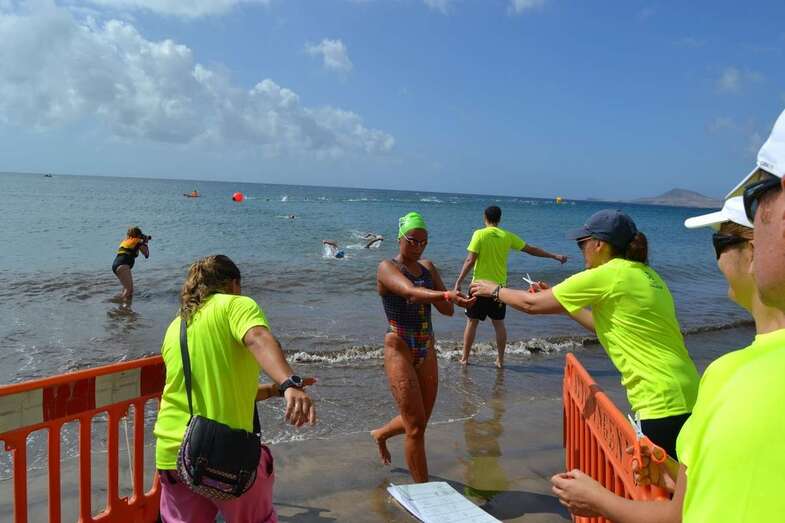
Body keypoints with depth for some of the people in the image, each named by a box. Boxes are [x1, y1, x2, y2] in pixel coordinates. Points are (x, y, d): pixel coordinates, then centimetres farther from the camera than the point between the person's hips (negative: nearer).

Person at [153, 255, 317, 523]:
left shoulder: (175, 328, 19)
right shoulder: (237, 304, -1)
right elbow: (258, 339, -24)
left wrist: (273, 389, 28)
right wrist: (290, 384, -39)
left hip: (171, 453, 6)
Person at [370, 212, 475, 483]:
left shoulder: (428, 267, 9)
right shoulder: (387, 268, -10)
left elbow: (447, 310, 3)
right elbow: (411, 292, -33)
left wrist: (447, 300, -19)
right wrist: (447, 295, -48)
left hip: (427, 349, 7)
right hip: (399, 349, -7)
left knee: (418, 421, 18)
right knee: (416, 426, -8)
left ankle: (380, 434, 48)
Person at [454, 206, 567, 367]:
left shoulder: (480, 234, -9)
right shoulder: (508, 236, 2)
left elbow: (470, 260, -14)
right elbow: (532, 250, 8)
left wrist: (459, 281, -9)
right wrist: (555, 256, 19)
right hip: (500, 287, 3)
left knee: (472, 322, 7)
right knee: (499, 323, 13)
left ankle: (465, 358, 12)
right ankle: (500, 359, 17)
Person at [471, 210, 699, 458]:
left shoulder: (605, 275, -12)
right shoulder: (645, 273, 13)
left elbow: (531, 303, -4)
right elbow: (606, 325, 24)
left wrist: (494, 289, 13)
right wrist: (556, 298, 26)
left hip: (663, 404, -9)